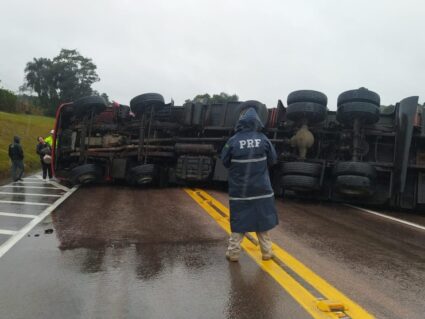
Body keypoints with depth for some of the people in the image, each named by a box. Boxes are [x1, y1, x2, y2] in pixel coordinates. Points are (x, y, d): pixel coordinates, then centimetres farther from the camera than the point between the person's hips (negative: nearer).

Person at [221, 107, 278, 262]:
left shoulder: (233, 141, -10)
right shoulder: (263, 139, -6)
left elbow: (225, 161, 1)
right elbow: (273, 160, 4)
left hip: (239, 190, -1)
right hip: (261, 188, 1)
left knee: (238, 221, 8)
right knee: (262, 220, 13)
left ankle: (233, 253, 11)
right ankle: (266, 252, 22)